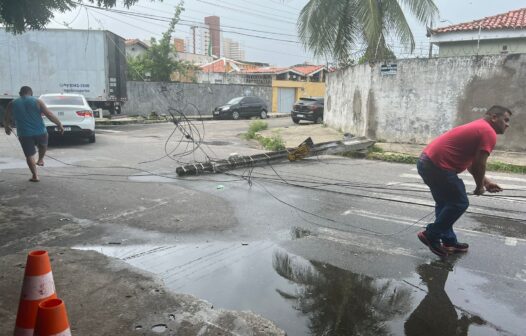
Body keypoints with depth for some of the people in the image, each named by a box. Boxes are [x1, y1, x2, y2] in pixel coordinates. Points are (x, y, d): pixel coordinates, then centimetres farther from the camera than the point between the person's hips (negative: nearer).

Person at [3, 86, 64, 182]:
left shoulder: (12, 104, 5)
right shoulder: (37, 102, -3)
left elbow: (6, 119, 14)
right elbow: (50, 115, -8)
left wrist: (7, 127, 32)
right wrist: (59, 124, 2)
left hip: (24, 134, 1)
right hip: (40, 132, -1)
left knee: (29, 155, 8)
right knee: (43, 145, 32)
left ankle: (35, 176, 8)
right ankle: (40, 159, 36)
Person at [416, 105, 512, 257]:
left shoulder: (478, 127, 24)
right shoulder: (489, 133, -8)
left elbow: (470, 162, 29)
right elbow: (479, 164, -10)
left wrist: (485, 181, 26)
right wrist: (479, 186, 6)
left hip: (427, 162, 11)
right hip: (437, 166, -10)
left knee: (444, 203, 20)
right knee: (459, 203, 3)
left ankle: (448, 241, 29)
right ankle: (430, 235, 7)